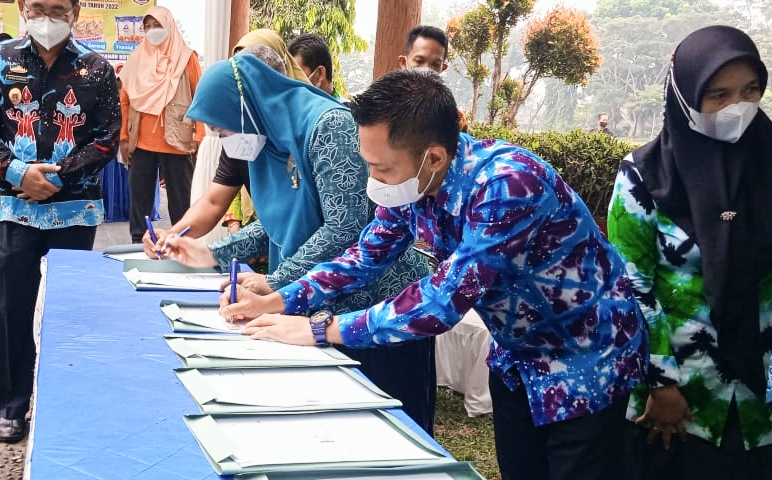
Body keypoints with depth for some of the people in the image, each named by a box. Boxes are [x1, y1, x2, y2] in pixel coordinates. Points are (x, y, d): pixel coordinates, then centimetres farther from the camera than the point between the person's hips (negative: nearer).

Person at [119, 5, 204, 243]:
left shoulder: (186, 57, 2)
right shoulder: (136, 58, 9)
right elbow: (125, 101, 11)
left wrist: (199, 137, -8)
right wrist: (124, 138, 7)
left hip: (176, 141, -3)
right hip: (141, 142, 3)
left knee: (180, 198, 4)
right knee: (139, 197, 7)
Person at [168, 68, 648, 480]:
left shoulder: (507, 182, -35)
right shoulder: (410, 187, -11)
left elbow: (444, 301, -36)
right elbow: (364, 259, 3)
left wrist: (319, 330, -29)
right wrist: (273, 302, -9)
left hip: (586, 361, -7)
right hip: (518, 357, 7)